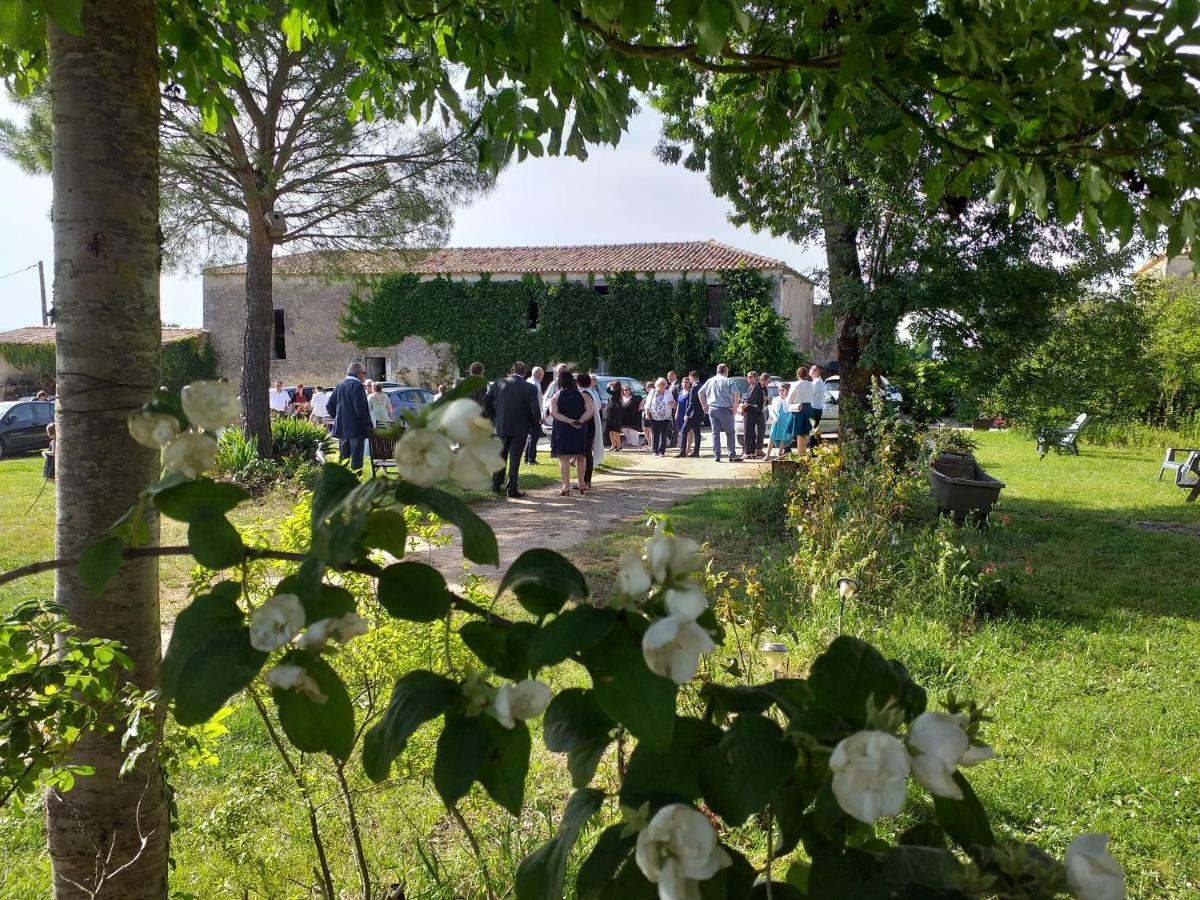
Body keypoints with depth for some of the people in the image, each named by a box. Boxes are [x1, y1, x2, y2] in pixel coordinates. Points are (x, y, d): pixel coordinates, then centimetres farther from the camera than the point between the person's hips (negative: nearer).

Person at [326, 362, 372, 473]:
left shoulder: (340, 385, 12)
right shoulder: (357, 386, -13)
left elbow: (329, 405, 14)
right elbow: (359, 408, -21)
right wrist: (367, 424, -13)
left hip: (341, 427, 8)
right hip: (356, 428, -8)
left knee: (343, 457, 14)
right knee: (356, 458, -5)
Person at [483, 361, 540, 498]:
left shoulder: (499, 383, -3)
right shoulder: (530, 388, -10)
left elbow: (486, 400, -2)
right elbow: (535, 410, -13)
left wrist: (493, 417, 8)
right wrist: (532, 424, 5)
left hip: (500, 427, 3)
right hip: (520, 429, -3)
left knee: (500, 456, 16)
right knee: (515, 459, 5)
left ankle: (496, 486, 23)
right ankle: (511, 489, 5)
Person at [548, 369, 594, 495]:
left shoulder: (556, 396, -1)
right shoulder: (582, 395, 5)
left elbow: (553, 413, -14)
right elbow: (590, 411, -7)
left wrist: (570, 421, -18)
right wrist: (580, 421, -16)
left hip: (562, 429, -2)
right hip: (580, 430, 3)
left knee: (564, 458, -1)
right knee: (579, 457, 14)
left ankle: (566, 486, -8)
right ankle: (582, 485, 17)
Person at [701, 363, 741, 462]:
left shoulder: (710, 381, 11)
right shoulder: (727, 381, -5)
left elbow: (701, 392, 13)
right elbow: (736, 394, -14)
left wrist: (705, 406, 14)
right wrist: (734, 407, -5)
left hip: (712, 409, 4)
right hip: (724, 409, -4)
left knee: (715, 433, 7)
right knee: (730, 433, 4)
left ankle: (716, 455, 3)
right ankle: (732, 455, 2)